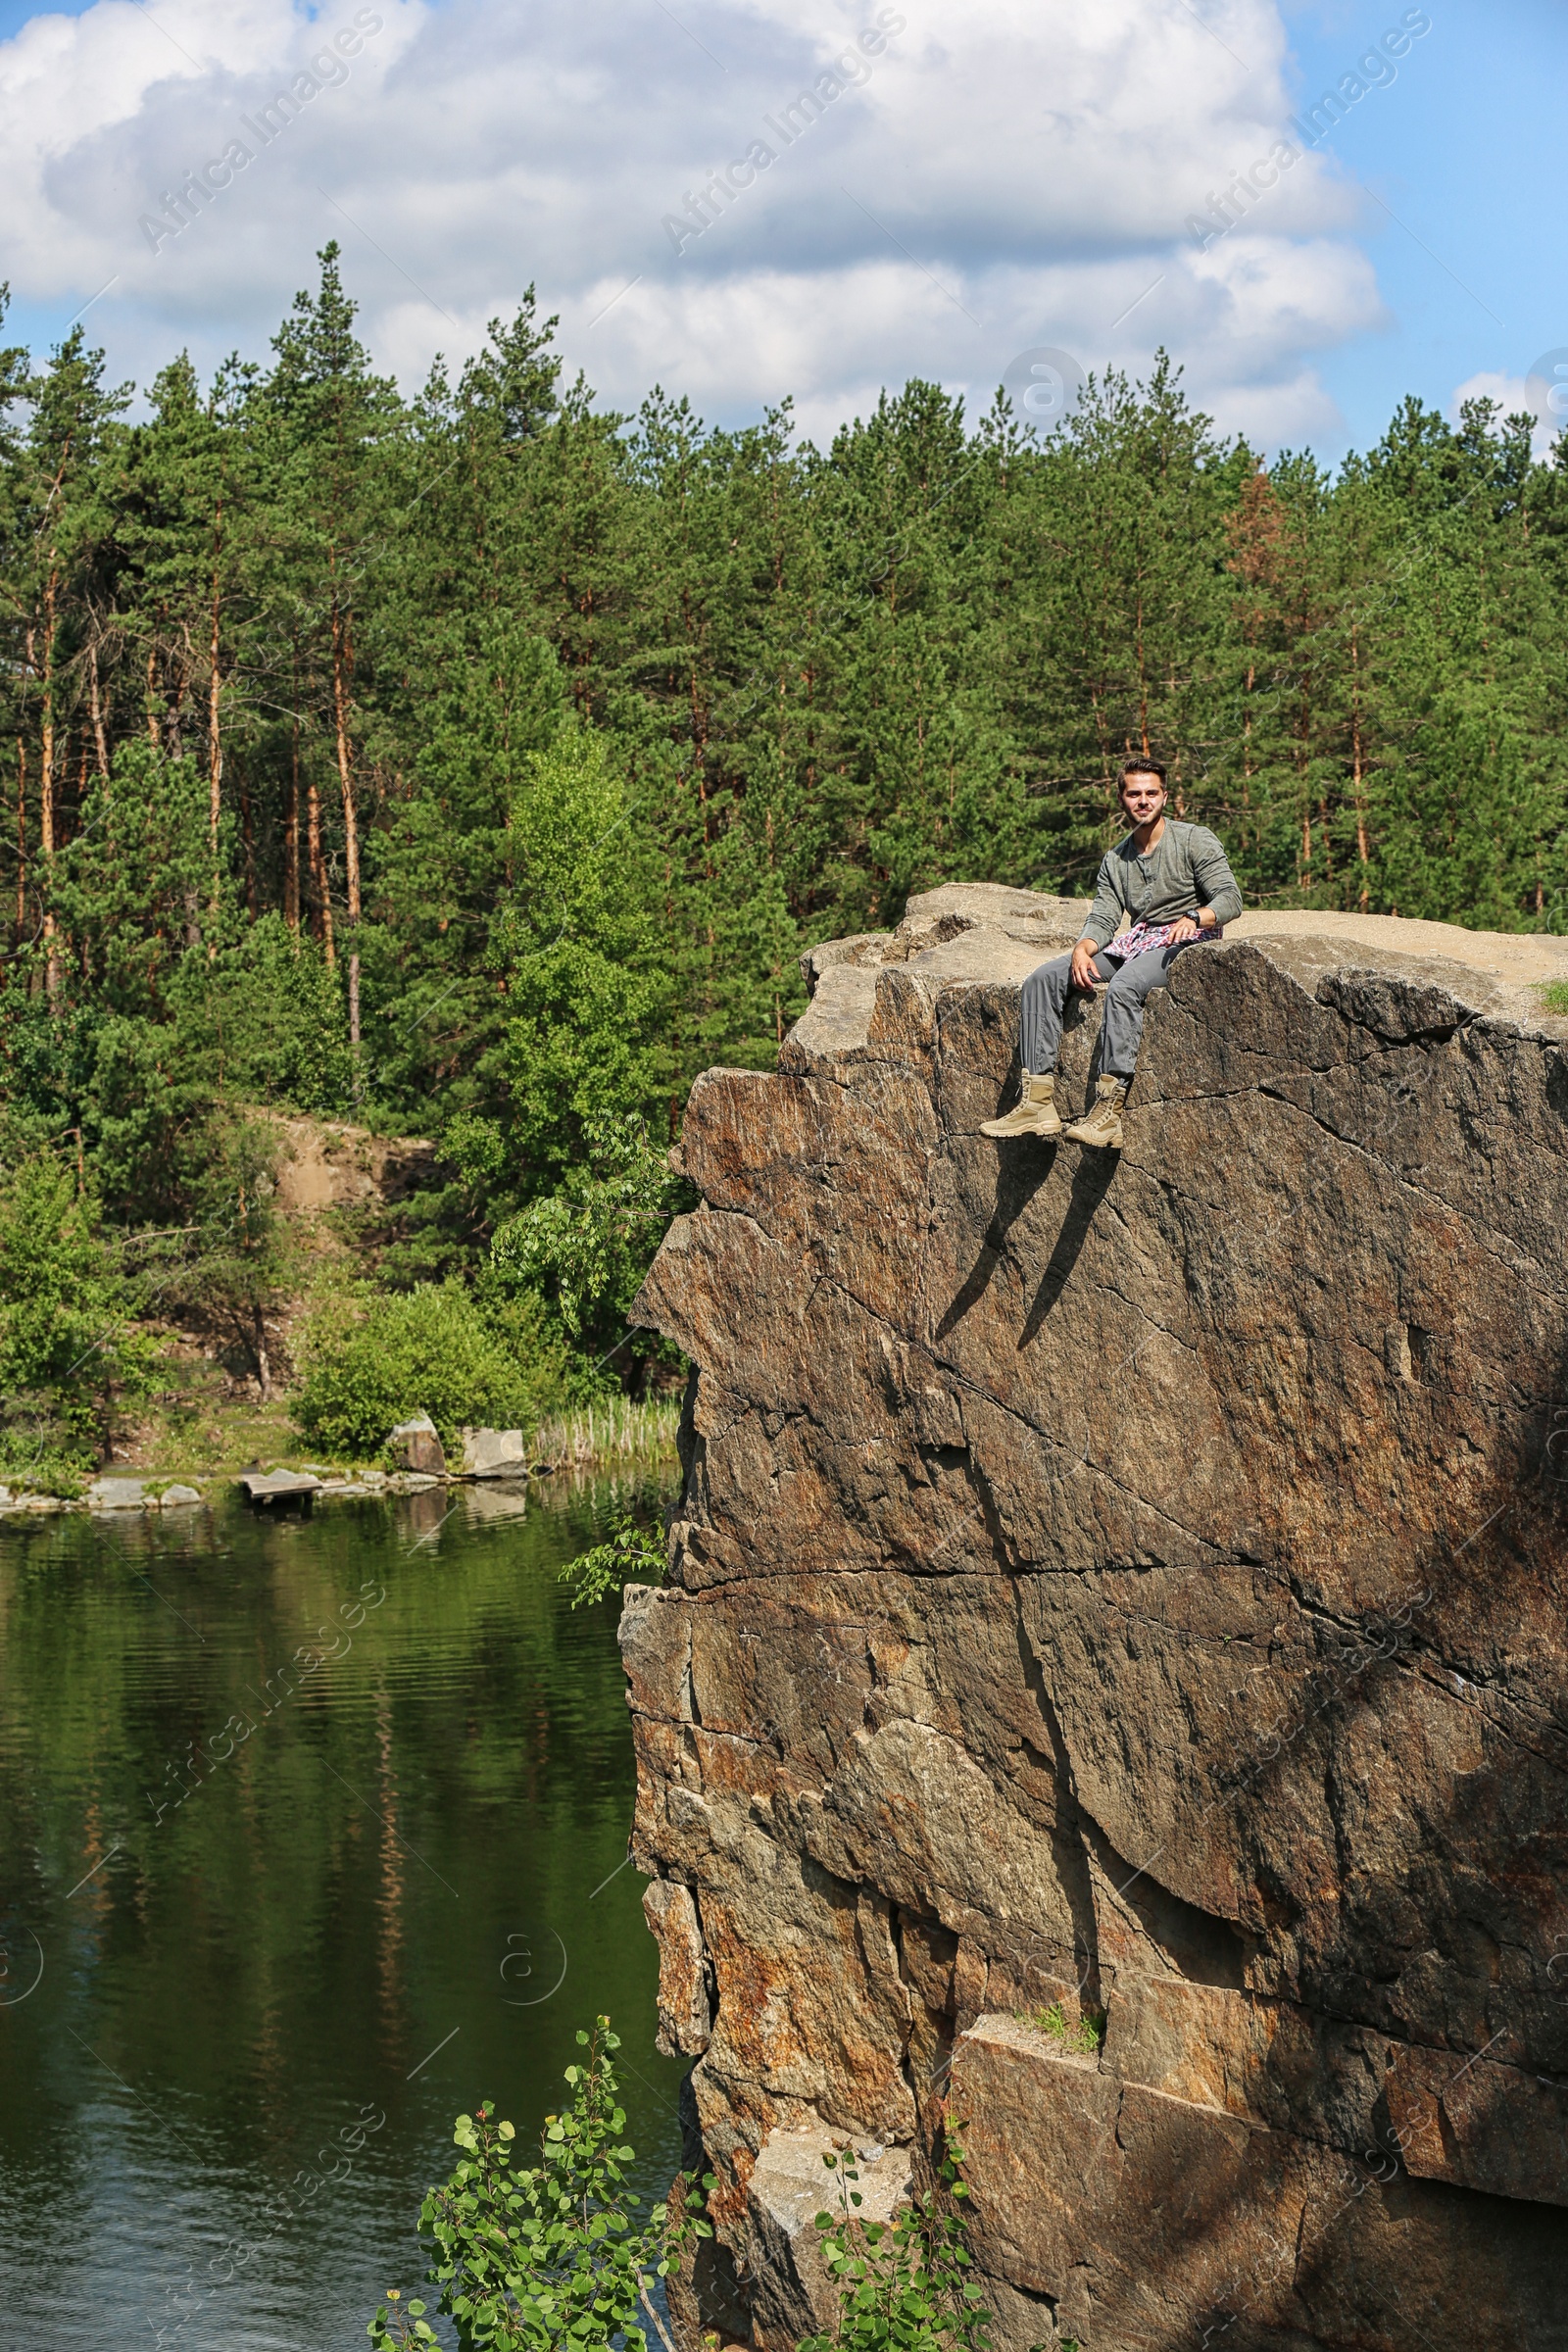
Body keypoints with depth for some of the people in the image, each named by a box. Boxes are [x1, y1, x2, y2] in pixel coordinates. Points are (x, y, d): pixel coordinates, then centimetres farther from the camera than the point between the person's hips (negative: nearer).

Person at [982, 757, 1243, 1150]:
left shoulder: (1195, 840, 1)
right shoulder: (1115, 861, 18)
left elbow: (1230, 898, -9)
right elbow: (1103, 918, 9)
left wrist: (1193, 918, -29)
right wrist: (1083, 949, -14)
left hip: (1186, 941, -7)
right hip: (1135, 942, 7)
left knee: (1123, 987, -37)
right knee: (1042, 979, -10)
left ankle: (1108, 1110, -44)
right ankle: (1037, 1102, -20)